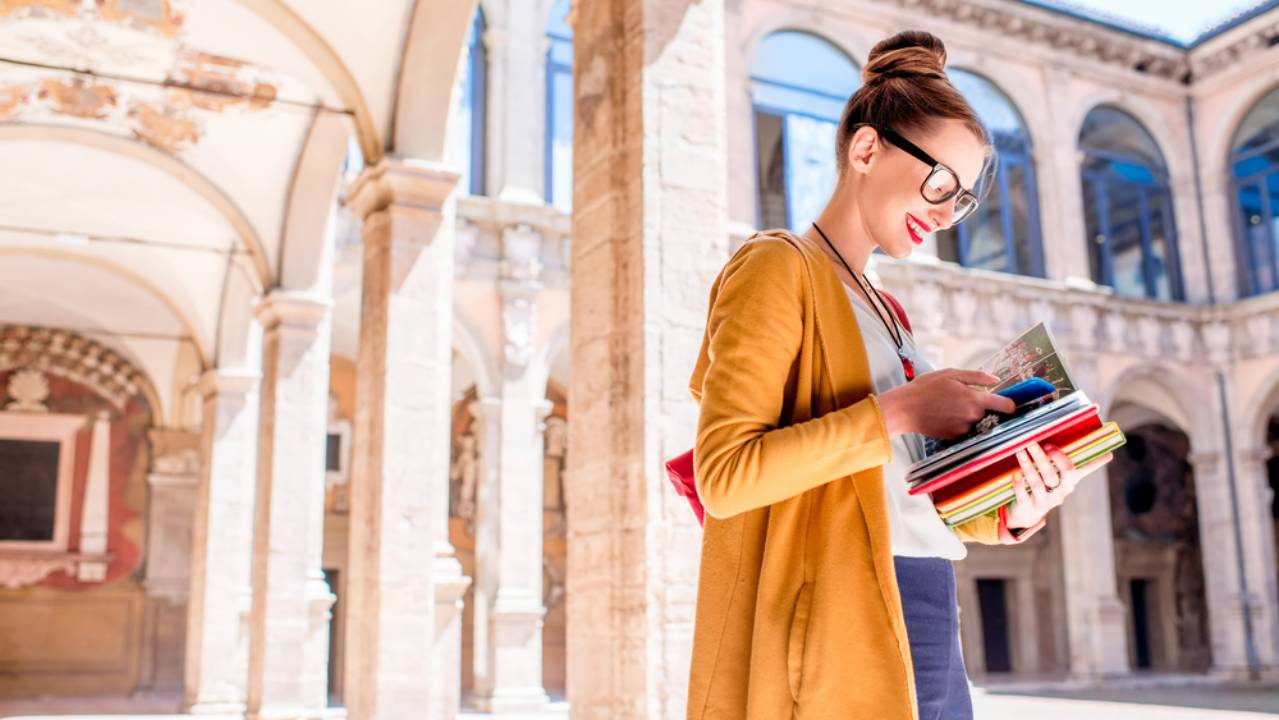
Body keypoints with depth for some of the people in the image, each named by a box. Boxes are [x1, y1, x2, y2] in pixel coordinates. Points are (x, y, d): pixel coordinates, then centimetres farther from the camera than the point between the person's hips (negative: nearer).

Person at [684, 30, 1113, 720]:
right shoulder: (778, 268, -5)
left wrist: (1011, 513, 1)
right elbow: (722, 475, -17)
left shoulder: (884, 311, 19)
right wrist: (897, 411, -18)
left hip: (928, 634, 8)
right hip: (839, 635, -8)